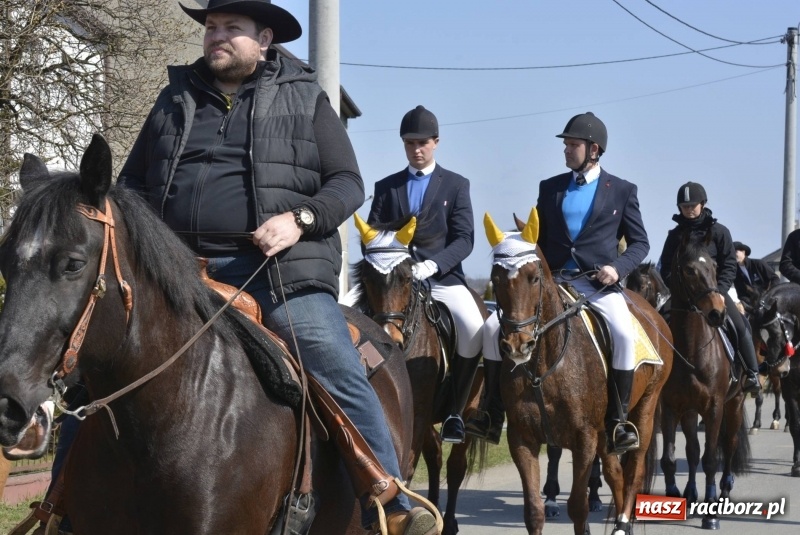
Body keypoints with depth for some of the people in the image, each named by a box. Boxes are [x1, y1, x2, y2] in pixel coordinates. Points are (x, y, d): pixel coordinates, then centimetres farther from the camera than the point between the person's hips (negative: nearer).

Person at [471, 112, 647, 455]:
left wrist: (618, 268, -11)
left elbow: (639, 243, 8)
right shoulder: (550, 188, 15)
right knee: (493, 327, -14)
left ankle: (617, 421, -21)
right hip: (553, 282, 3)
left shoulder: (622, 191, 7)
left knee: (624, 335, -33)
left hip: (599, 285, -3)